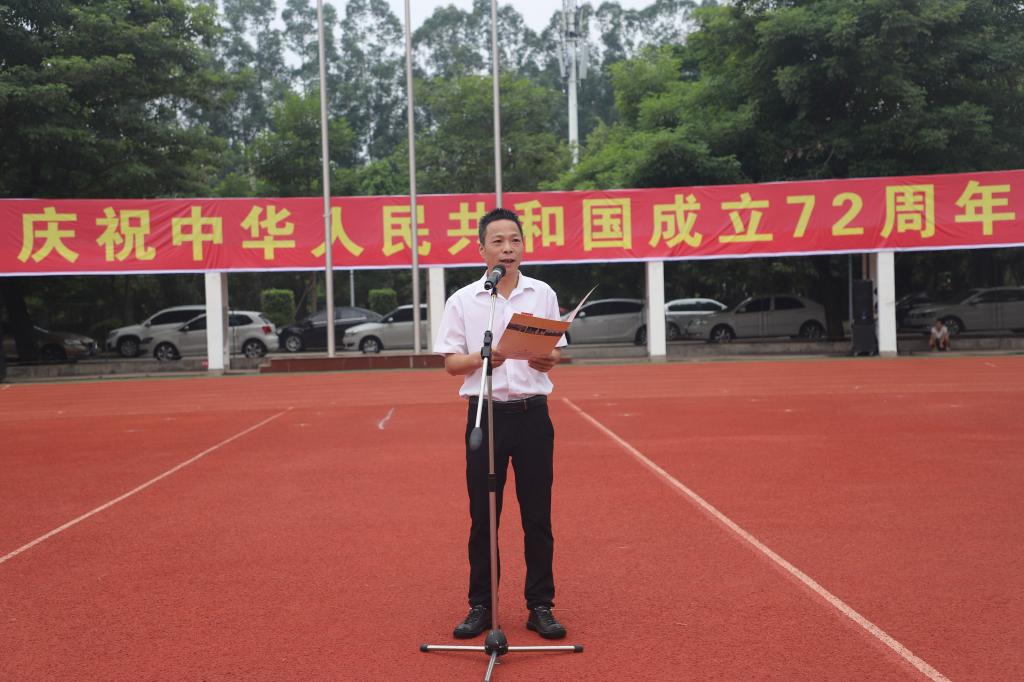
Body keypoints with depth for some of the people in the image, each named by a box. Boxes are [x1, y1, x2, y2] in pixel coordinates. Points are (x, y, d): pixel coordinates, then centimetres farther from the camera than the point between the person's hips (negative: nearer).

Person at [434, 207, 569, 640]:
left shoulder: (542, 294, 7)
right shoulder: (463, 300, 3)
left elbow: (555, 354, 8)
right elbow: (450, 363, 1)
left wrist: (546, 359, -15)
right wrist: (482, 357, -18)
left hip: (532, 413, 1)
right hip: (485, 413, -1)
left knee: (538, 516, 4)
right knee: (483, 516, 5)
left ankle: (540, 606, 15)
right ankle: (480, 607, 17)